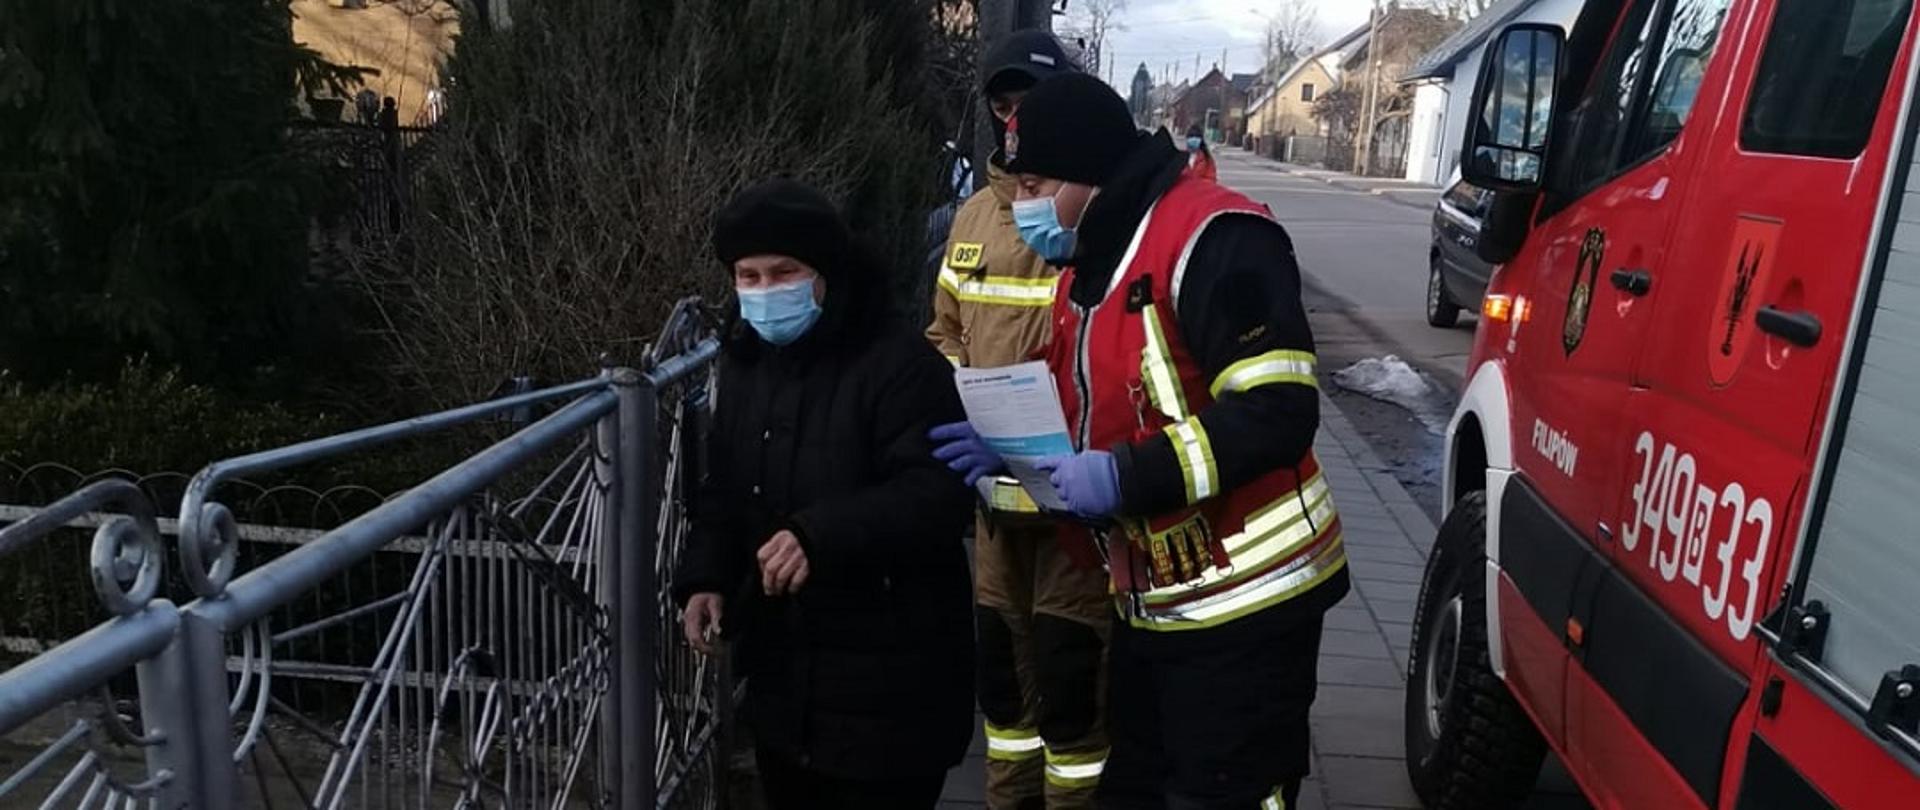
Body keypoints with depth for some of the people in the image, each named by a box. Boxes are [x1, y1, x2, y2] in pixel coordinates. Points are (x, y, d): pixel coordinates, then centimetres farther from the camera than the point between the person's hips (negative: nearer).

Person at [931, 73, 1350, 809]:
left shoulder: (1211, 236, -18)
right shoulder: (1091, 262, 12)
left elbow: (1278, 412, -25)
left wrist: (1126, 476, -26)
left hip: (1244, 604, -9)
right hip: (1152, 603, 9)